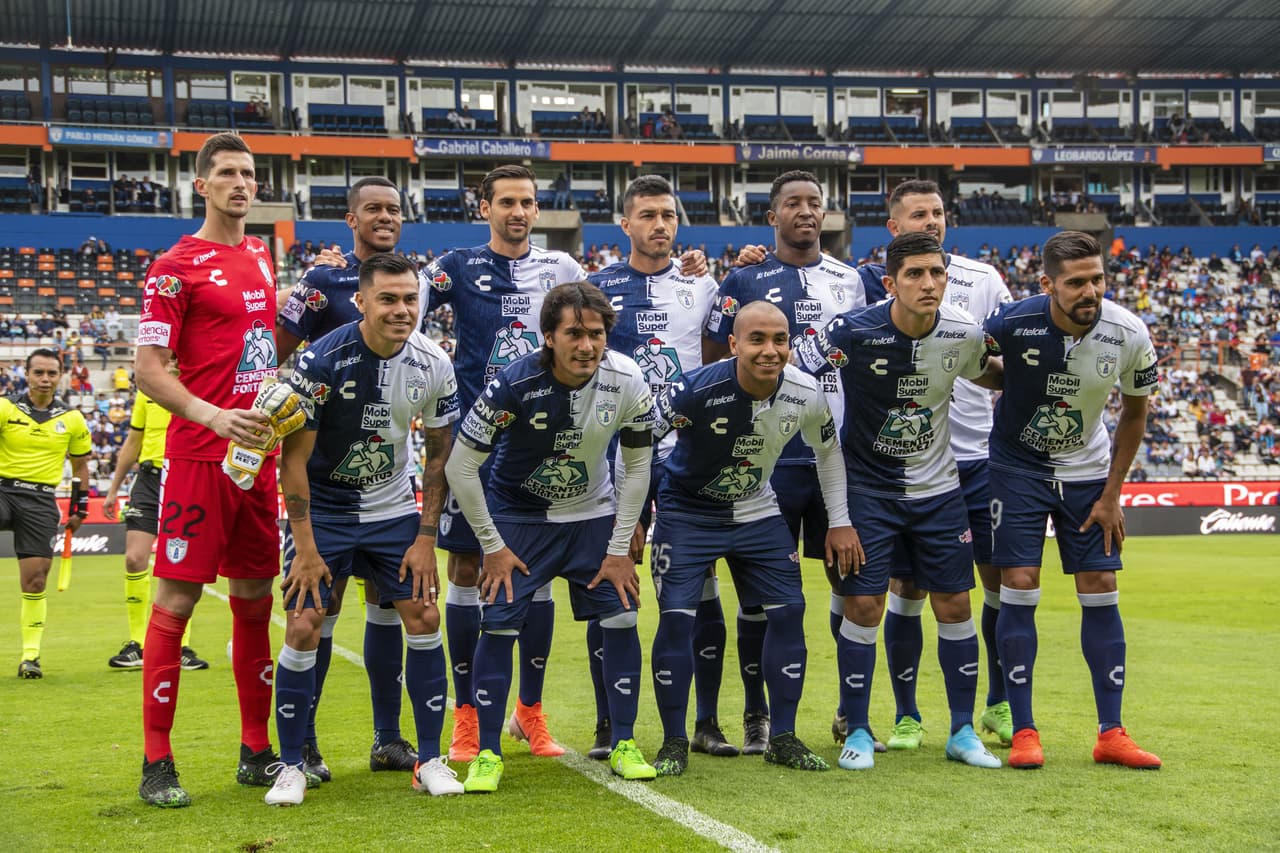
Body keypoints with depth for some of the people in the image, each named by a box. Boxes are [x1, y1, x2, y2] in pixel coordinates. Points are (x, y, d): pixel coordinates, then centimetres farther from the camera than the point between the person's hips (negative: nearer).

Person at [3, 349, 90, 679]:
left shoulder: (72, 420, 7)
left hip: (41, 500, 1)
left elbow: (80, 466, 18)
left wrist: (79, 510, 14)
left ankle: (30, 655, 7)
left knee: (35, 580, -1)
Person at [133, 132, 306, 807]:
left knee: (254, 595, 10)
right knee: (175, 599, -5)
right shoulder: (175, 267, -7)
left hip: (257, 452, 7)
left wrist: (279, 394, 10)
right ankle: (156, 763, 1)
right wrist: (214, 416, -23)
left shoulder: (260, 255, 15)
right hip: (198, 454, -7)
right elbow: (148, 370, -11)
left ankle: (256, 751, 19)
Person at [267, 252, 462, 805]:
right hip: (323, 510, -3)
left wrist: (426, 537, -3)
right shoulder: (322, 361, -21)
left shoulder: (433, 366, -10)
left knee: (424, 619, -4)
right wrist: (306, 548, -16)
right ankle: (291, 766, 5)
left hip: (395, 508, 3)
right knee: (303, 627, -10)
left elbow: (440, 455, 1)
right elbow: (293, 458, -16)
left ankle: (430, 760, 9)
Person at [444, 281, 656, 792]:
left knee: (621, 620, -4)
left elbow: (637, 465, -4)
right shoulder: (514, 385, -28)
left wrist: (620, 548, -5)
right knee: (499, 624, -10)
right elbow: (460, 466, -18)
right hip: (518, 516, -2)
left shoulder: (627, 383, -19)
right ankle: (488, 754, 3)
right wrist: (492, 546, -12)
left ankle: (624, 745, 11)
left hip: (593, 515, 3)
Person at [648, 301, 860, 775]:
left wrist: (840, 522, 7)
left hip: (757, 512, 4)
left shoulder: (806, 395, -15)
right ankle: (674, 743, 2)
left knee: (788, 612, -2)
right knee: (676, 617, -13)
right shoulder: (697, 390, -30)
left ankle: (783, 738, 11)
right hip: (687, 512, -4)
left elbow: (828, 451, 6)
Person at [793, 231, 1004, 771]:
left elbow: (985, 373, 13)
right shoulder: (853, 332, -21)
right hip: (867, 486, -3)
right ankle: (857, 732, 11)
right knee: (862, 607, -5)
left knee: (955, 606, 4)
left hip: (938, 488, 3)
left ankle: (963, 732, 18)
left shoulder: (964, 334, -9)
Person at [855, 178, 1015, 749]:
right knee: (906, 588, 2)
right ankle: (906, 717, 15)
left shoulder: (982, 279, 6)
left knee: (1003, 578, 3)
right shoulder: (869, 283, 1)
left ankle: (1000, 705, 21)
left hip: (978, 455, 2)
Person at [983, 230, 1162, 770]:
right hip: (1017, 466, -2)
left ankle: (1111, 735, 5)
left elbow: (1134, 412, -1)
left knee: (1101, 591, -1)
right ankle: (1023, 732, 0)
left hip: (1087, 471, 2)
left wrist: (1111, 494, -2)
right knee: (1019, 588, -9)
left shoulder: (1129, 335, -17)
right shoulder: (1014, 323, -24)